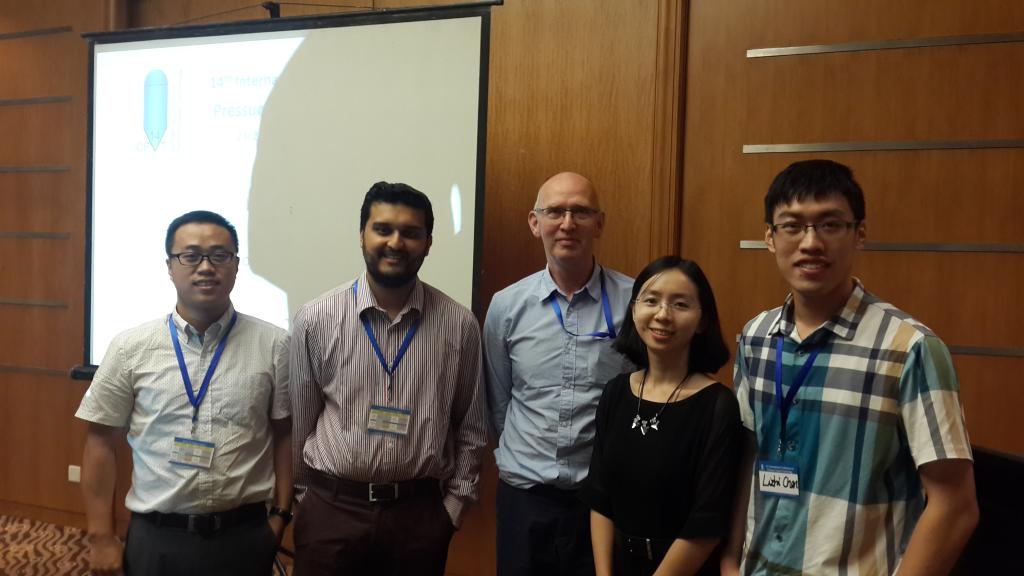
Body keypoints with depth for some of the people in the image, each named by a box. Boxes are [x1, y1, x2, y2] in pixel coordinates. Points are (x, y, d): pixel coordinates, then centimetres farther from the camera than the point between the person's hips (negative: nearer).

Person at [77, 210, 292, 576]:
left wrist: (281, 515, -1)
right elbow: (102, 442, 2)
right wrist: (101, 537, 1)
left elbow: (285, 435, 1)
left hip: (245, 536, 0)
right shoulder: (130, 348, -2)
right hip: (155, 538, 1)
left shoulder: (273, 345, -2)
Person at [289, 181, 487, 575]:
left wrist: (455, 504, 4)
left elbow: (470, 426, 5)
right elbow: (298, 420, 3)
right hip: (330, 509, -1)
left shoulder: (460, 325, -3)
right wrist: (306, 497, 8)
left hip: (420, 512, 1)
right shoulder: (316, 319, -5)